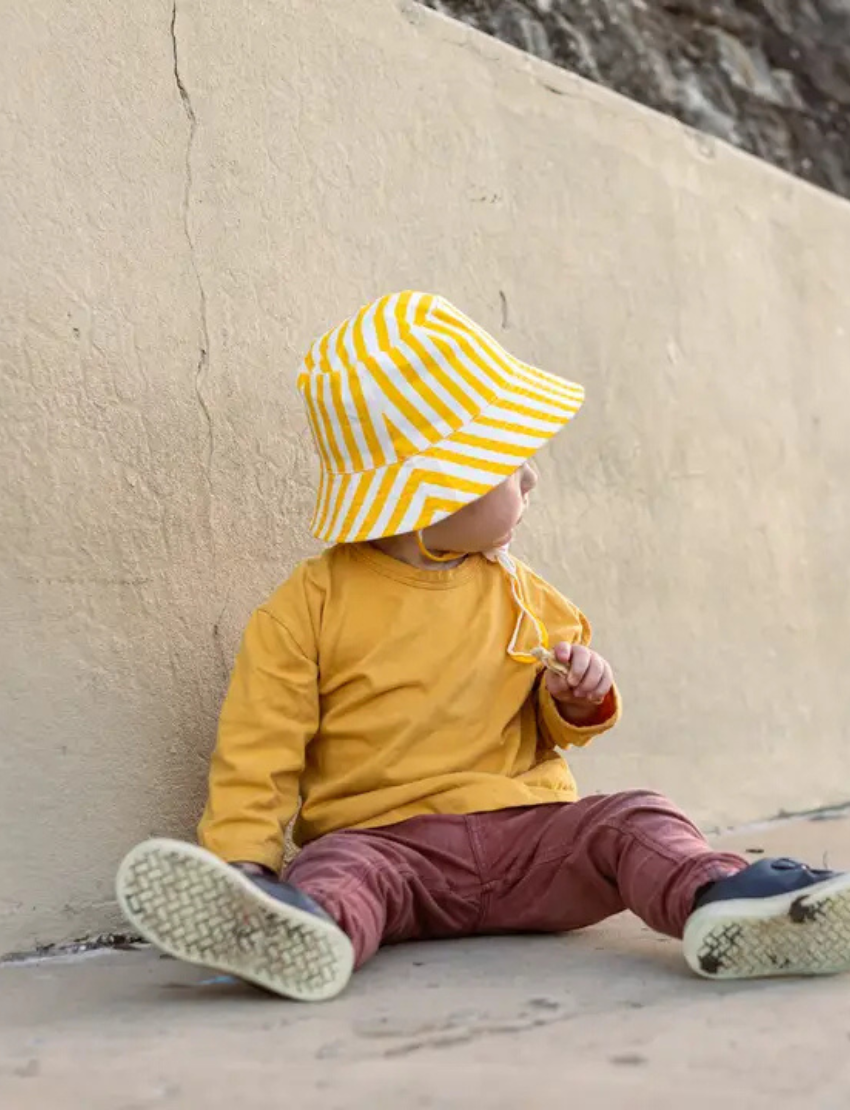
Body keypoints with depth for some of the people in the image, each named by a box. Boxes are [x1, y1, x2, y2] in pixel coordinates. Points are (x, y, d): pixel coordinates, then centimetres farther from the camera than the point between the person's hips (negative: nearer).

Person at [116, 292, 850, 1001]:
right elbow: (260, 752, -1)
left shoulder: (519, 595, 13)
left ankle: (720, 901, -46)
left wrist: (582, 698, 0)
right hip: (388, 838, -3)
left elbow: (560, 726, 25)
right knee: (341, 866, -32)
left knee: (635, 819, -20)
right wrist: (242, 860, -16)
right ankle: (300, 927, -62)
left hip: (527, 827, 3)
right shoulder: (310, 607, 0)